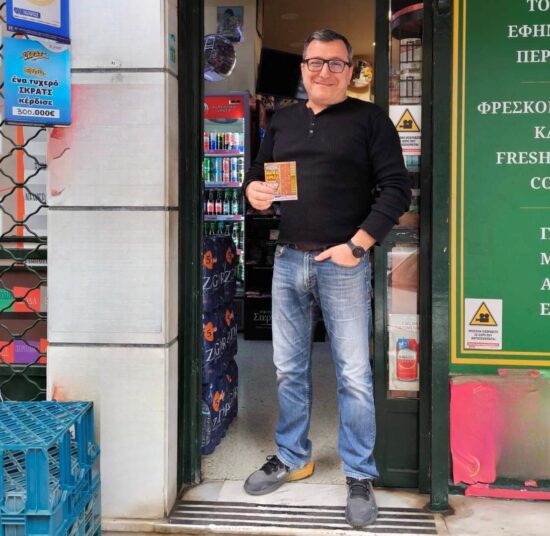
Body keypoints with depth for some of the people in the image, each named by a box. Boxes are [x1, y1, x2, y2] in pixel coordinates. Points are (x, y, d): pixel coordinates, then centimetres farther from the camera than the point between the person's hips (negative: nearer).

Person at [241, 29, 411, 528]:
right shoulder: (282, 120, 15)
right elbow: (257, 173, 22)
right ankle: (292, 458, 30)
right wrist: (253, 190, -3)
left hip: (343, 263, -5)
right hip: (288, 260, 5)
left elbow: (396, 188, -6)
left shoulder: (370, 118, 0)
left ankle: (360, 476, 13)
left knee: (353, 373, 0)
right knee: (289, 368, 13)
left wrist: (358, 245, -15)